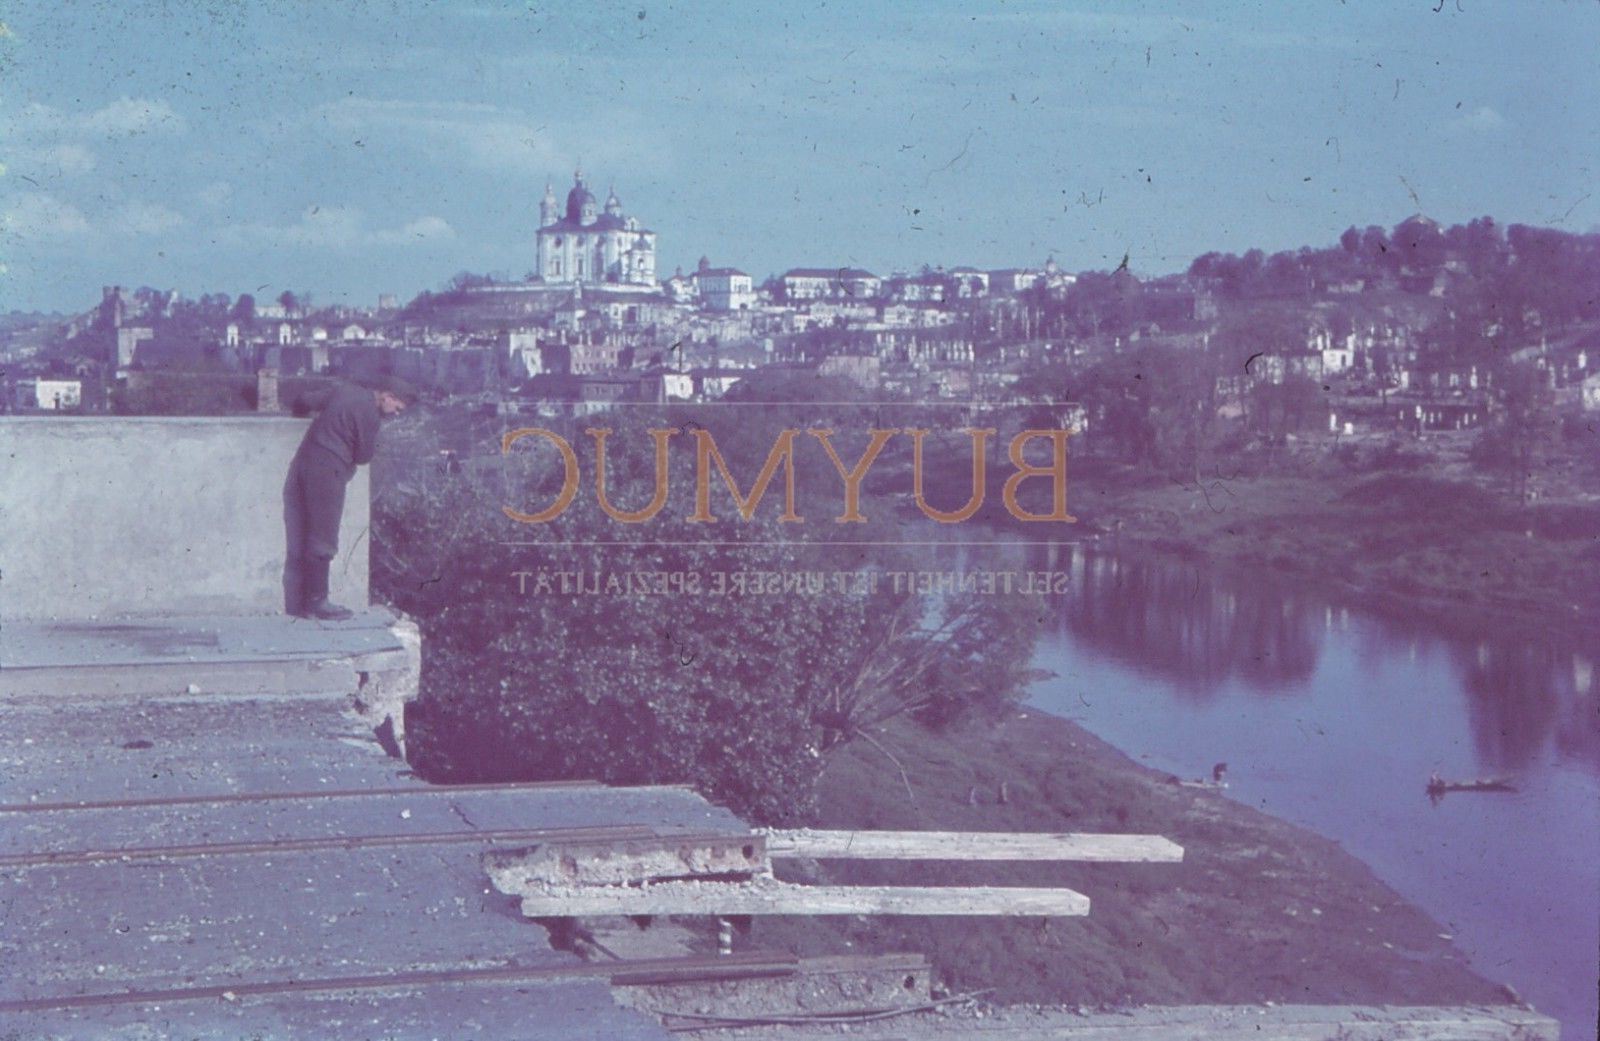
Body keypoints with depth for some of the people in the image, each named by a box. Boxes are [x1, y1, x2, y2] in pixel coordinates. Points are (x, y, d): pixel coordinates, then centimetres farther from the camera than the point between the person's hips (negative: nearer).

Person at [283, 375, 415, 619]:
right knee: (322, 541, -3)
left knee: (300, 540, 10)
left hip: (302, 464, 9)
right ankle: (316, 602, 0)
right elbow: (364, 456, -8)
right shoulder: (368, 412, -13)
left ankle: (297, 602, 14)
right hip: (325, 473, -9)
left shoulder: (346, 391, 13)